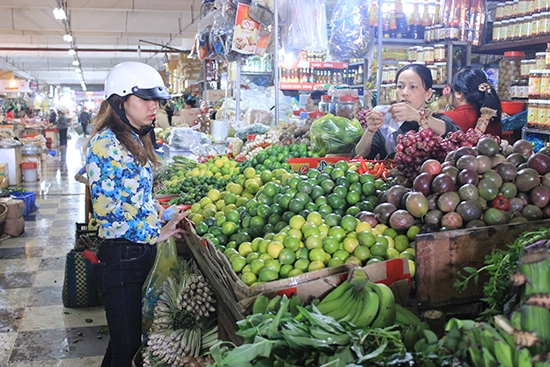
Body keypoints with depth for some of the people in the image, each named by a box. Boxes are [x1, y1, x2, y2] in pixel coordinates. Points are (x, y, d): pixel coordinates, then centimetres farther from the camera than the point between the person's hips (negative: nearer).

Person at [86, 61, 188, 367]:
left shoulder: (137, 140, 11)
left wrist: (164, 224, 10)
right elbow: (105, 210, -21)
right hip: (121, 256, -9)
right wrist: (156, 233, -13)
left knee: (128, 338, 21)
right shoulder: (105, 144, -18)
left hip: (144, 251, 9)